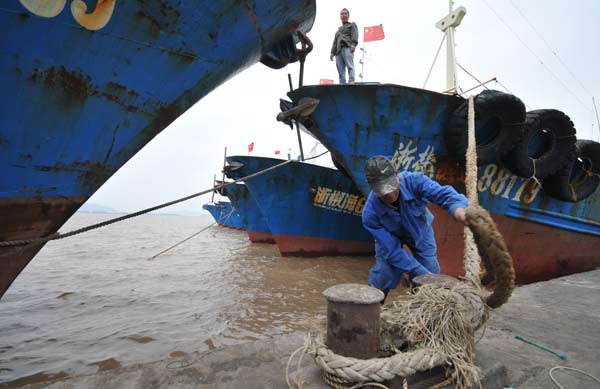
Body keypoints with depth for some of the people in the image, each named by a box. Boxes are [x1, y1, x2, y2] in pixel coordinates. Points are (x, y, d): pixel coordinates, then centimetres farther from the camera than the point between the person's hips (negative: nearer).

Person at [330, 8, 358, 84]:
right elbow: (335, 42, 29)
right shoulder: (338, 29, 37)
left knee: (350, 66, -22)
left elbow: (355, 35, 4)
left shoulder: (352, 25, 23)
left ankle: (351, 83, -34)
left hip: (347, 47, -5)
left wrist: (353, 44, -15)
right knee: (340, 69, -9)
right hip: (338, 50, 5)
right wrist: (332, 52, 14)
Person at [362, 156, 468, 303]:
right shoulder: (370, 213, -36)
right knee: (382, 275, -12)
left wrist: (460, 210, -71)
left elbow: (444, 194, -47)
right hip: (390, 236, -2)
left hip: (420, 230, 2)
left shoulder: (413, 181, -37)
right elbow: (392, 249, -30)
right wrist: (421, 272, -33)